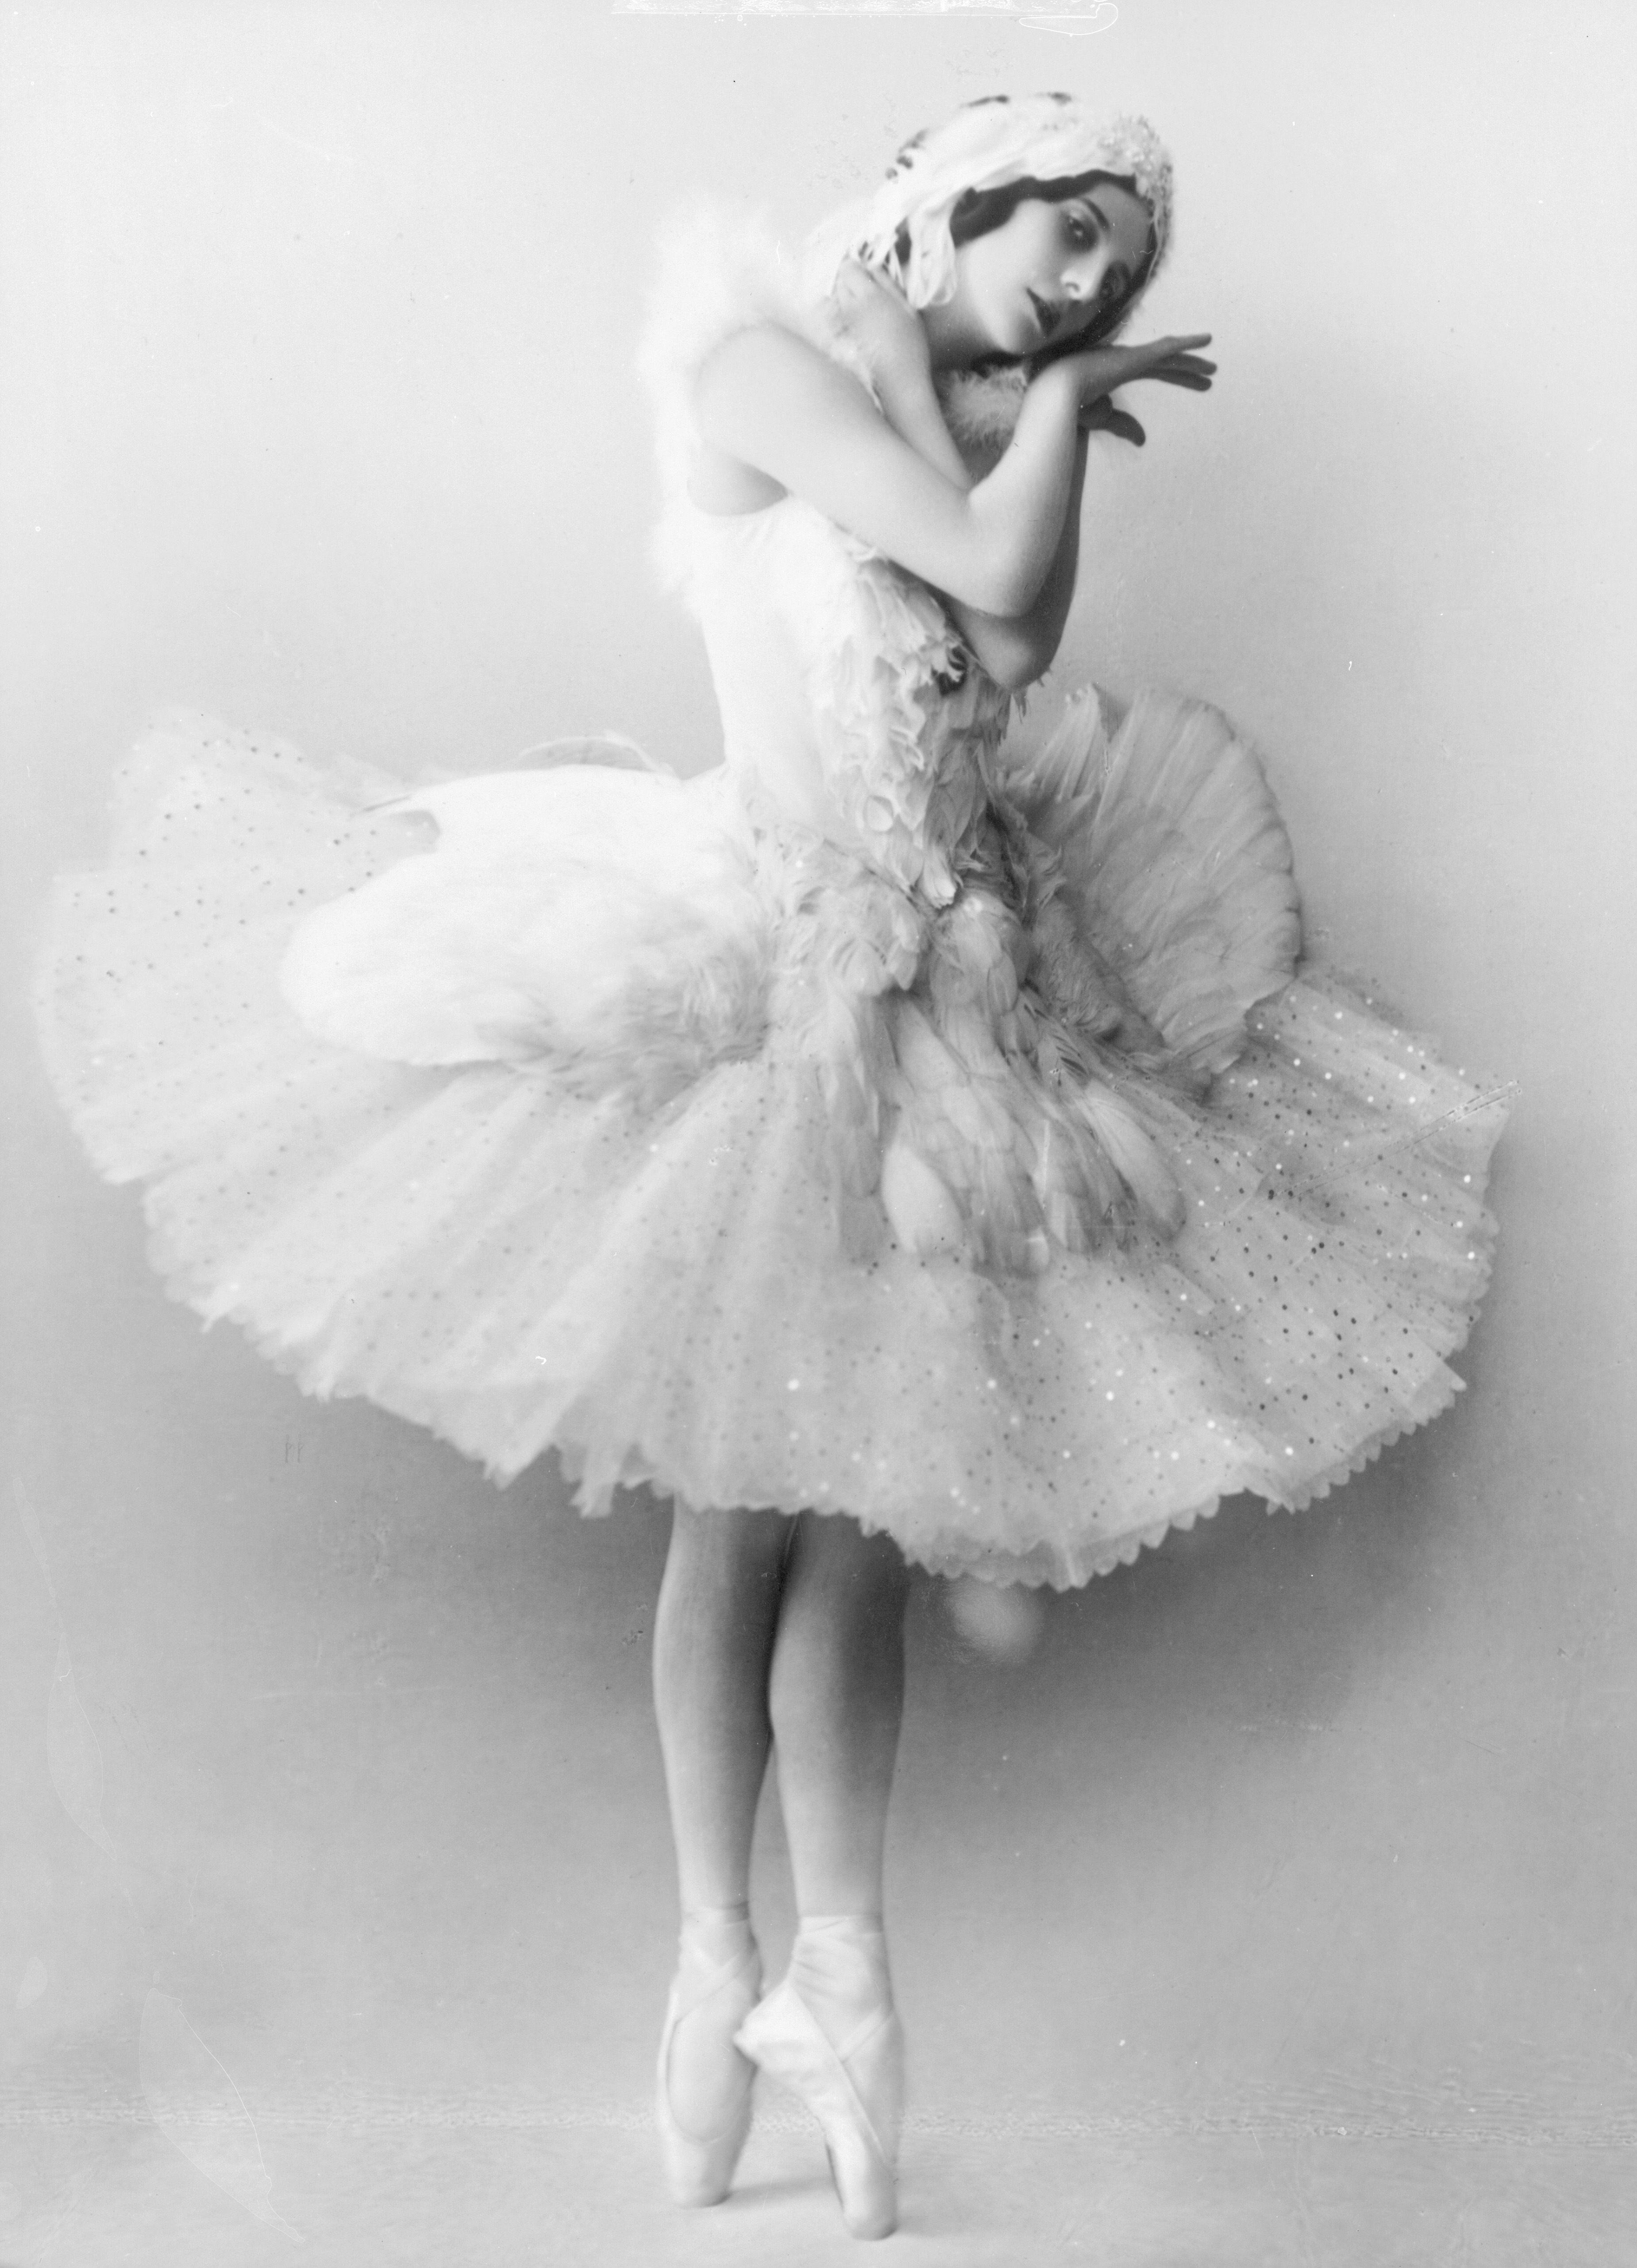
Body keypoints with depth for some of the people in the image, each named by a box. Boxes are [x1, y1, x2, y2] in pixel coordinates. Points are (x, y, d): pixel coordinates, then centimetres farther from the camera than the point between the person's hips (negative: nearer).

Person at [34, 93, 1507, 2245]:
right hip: (763, 979, -6)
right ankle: (721, 1955, 15)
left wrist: (1054, 400, -1)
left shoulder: (976, 431, 14)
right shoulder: (760, 356, -4)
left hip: (950, 995, 6)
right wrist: (1067, 396, 1)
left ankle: (841, 1965, 15)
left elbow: (1017, 645, -5)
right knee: (744, 1499, 1)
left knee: (868, 1498, 7)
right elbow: (985, 568, -16)